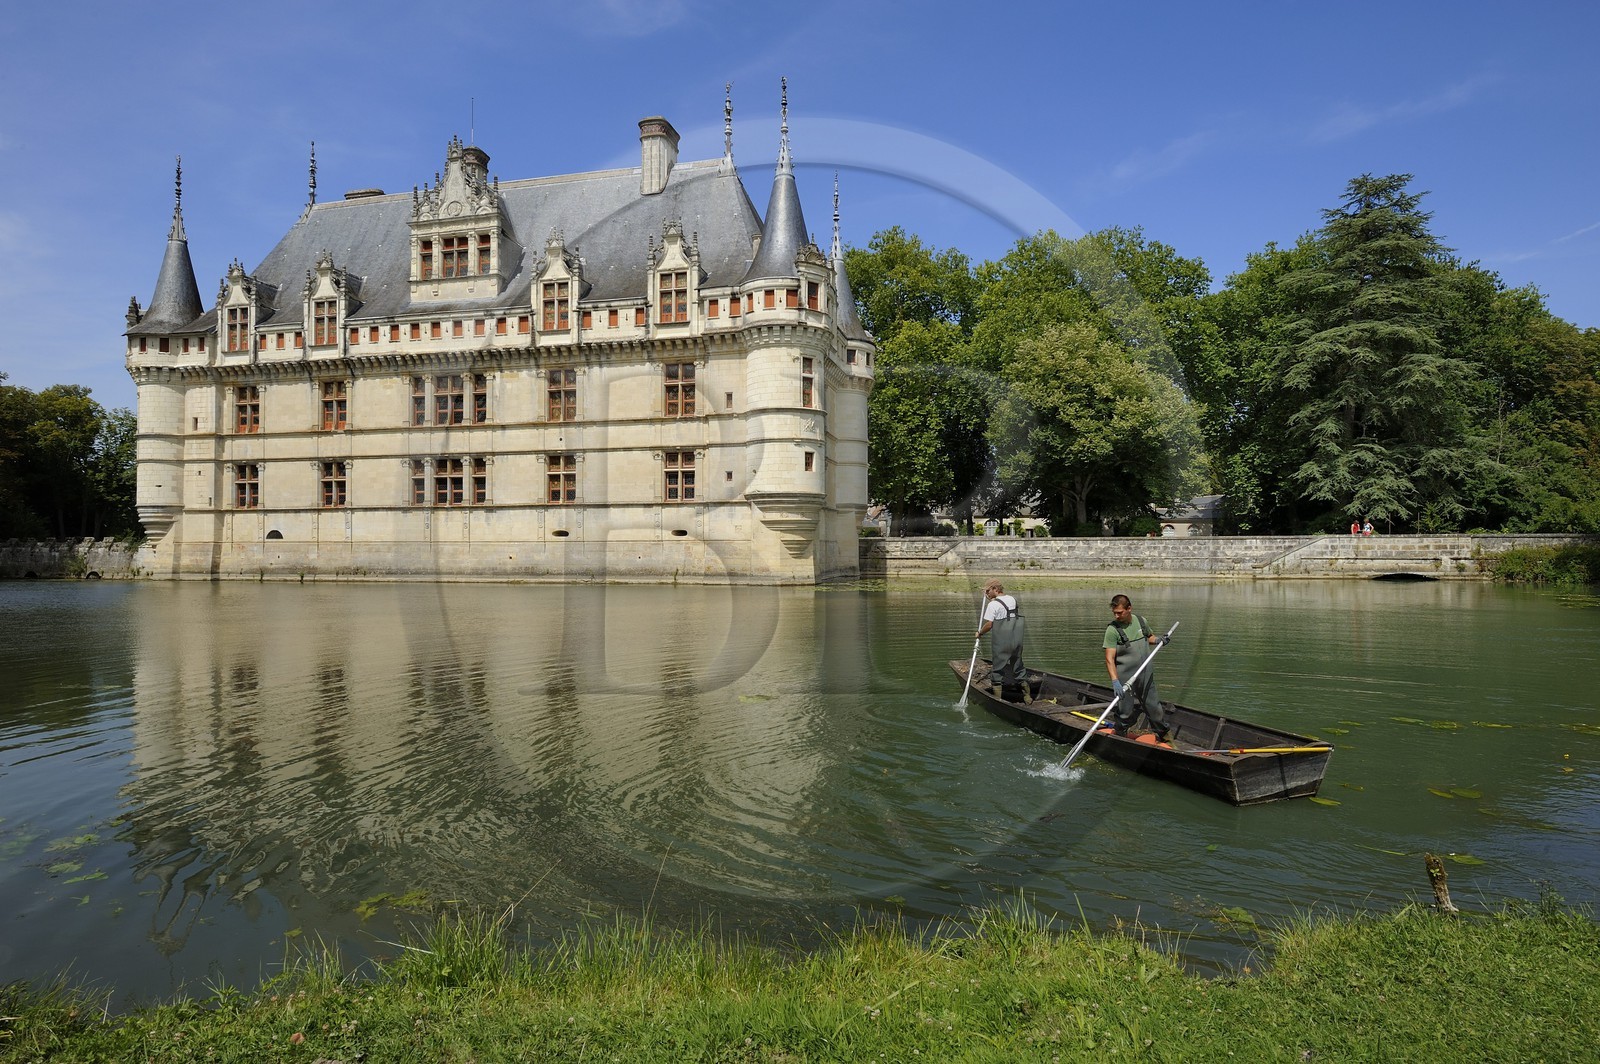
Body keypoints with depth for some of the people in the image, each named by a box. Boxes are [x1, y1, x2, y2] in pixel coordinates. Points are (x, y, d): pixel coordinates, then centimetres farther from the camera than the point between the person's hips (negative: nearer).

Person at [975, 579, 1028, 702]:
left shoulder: (993, 604, -12)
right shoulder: (1013, 599, 9)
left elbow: (989, 624, -14)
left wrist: (979, 633, 2)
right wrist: (991, 599, 22)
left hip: (1001, 642, -6)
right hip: (1017, 639, 6)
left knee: (998, 668, 4)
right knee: (1018, 666, 17)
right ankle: (1026, 695, 17)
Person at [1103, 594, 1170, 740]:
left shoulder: (1140, 620, 2)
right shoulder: (1113, 629, -15)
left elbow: (1149, 637, 22)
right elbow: (1109, 659, -19)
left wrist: (1158, 639, -2)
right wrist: (1115, 681, -30)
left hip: (1146, 675, 5)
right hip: (1124, 679, -5)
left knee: (1153, 706, 15)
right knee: (1124, 712, 0)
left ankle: (1162, 735, 34)